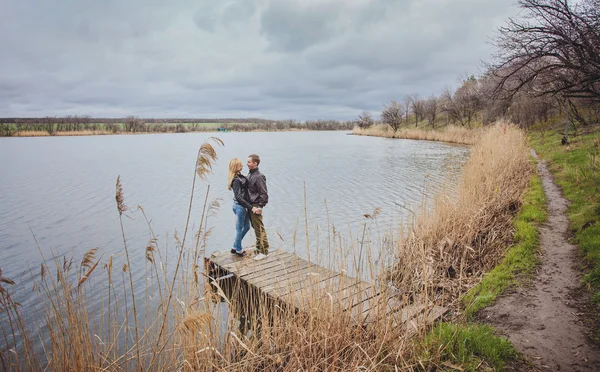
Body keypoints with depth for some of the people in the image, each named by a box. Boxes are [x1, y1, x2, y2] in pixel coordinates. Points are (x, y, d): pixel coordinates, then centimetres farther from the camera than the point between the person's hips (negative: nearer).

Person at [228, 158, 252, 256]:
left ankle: (235, 247, 32)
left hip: (242, 206, 9)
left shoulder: (240, 177, 6)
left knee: (246, 227, 20)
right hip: (239, 206, -9)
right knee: (239, 229, 7)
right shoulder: (236, 180, -21)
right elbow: (239, 197, -24)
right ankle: (238, 250, 25)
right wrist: (251, 207, -23)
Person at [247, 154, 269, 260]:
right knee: (255, 227, 19)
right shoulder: (250, 174, 9)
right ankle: (259, 247, 32)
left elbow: (264, 194, -19)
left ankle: (263, 251, 6)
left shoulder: (259, 177, -19)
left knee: (259, 229, -3)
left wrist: (260, 207, -19)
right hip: (250, 205, 9)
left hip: (256, 206, -9)